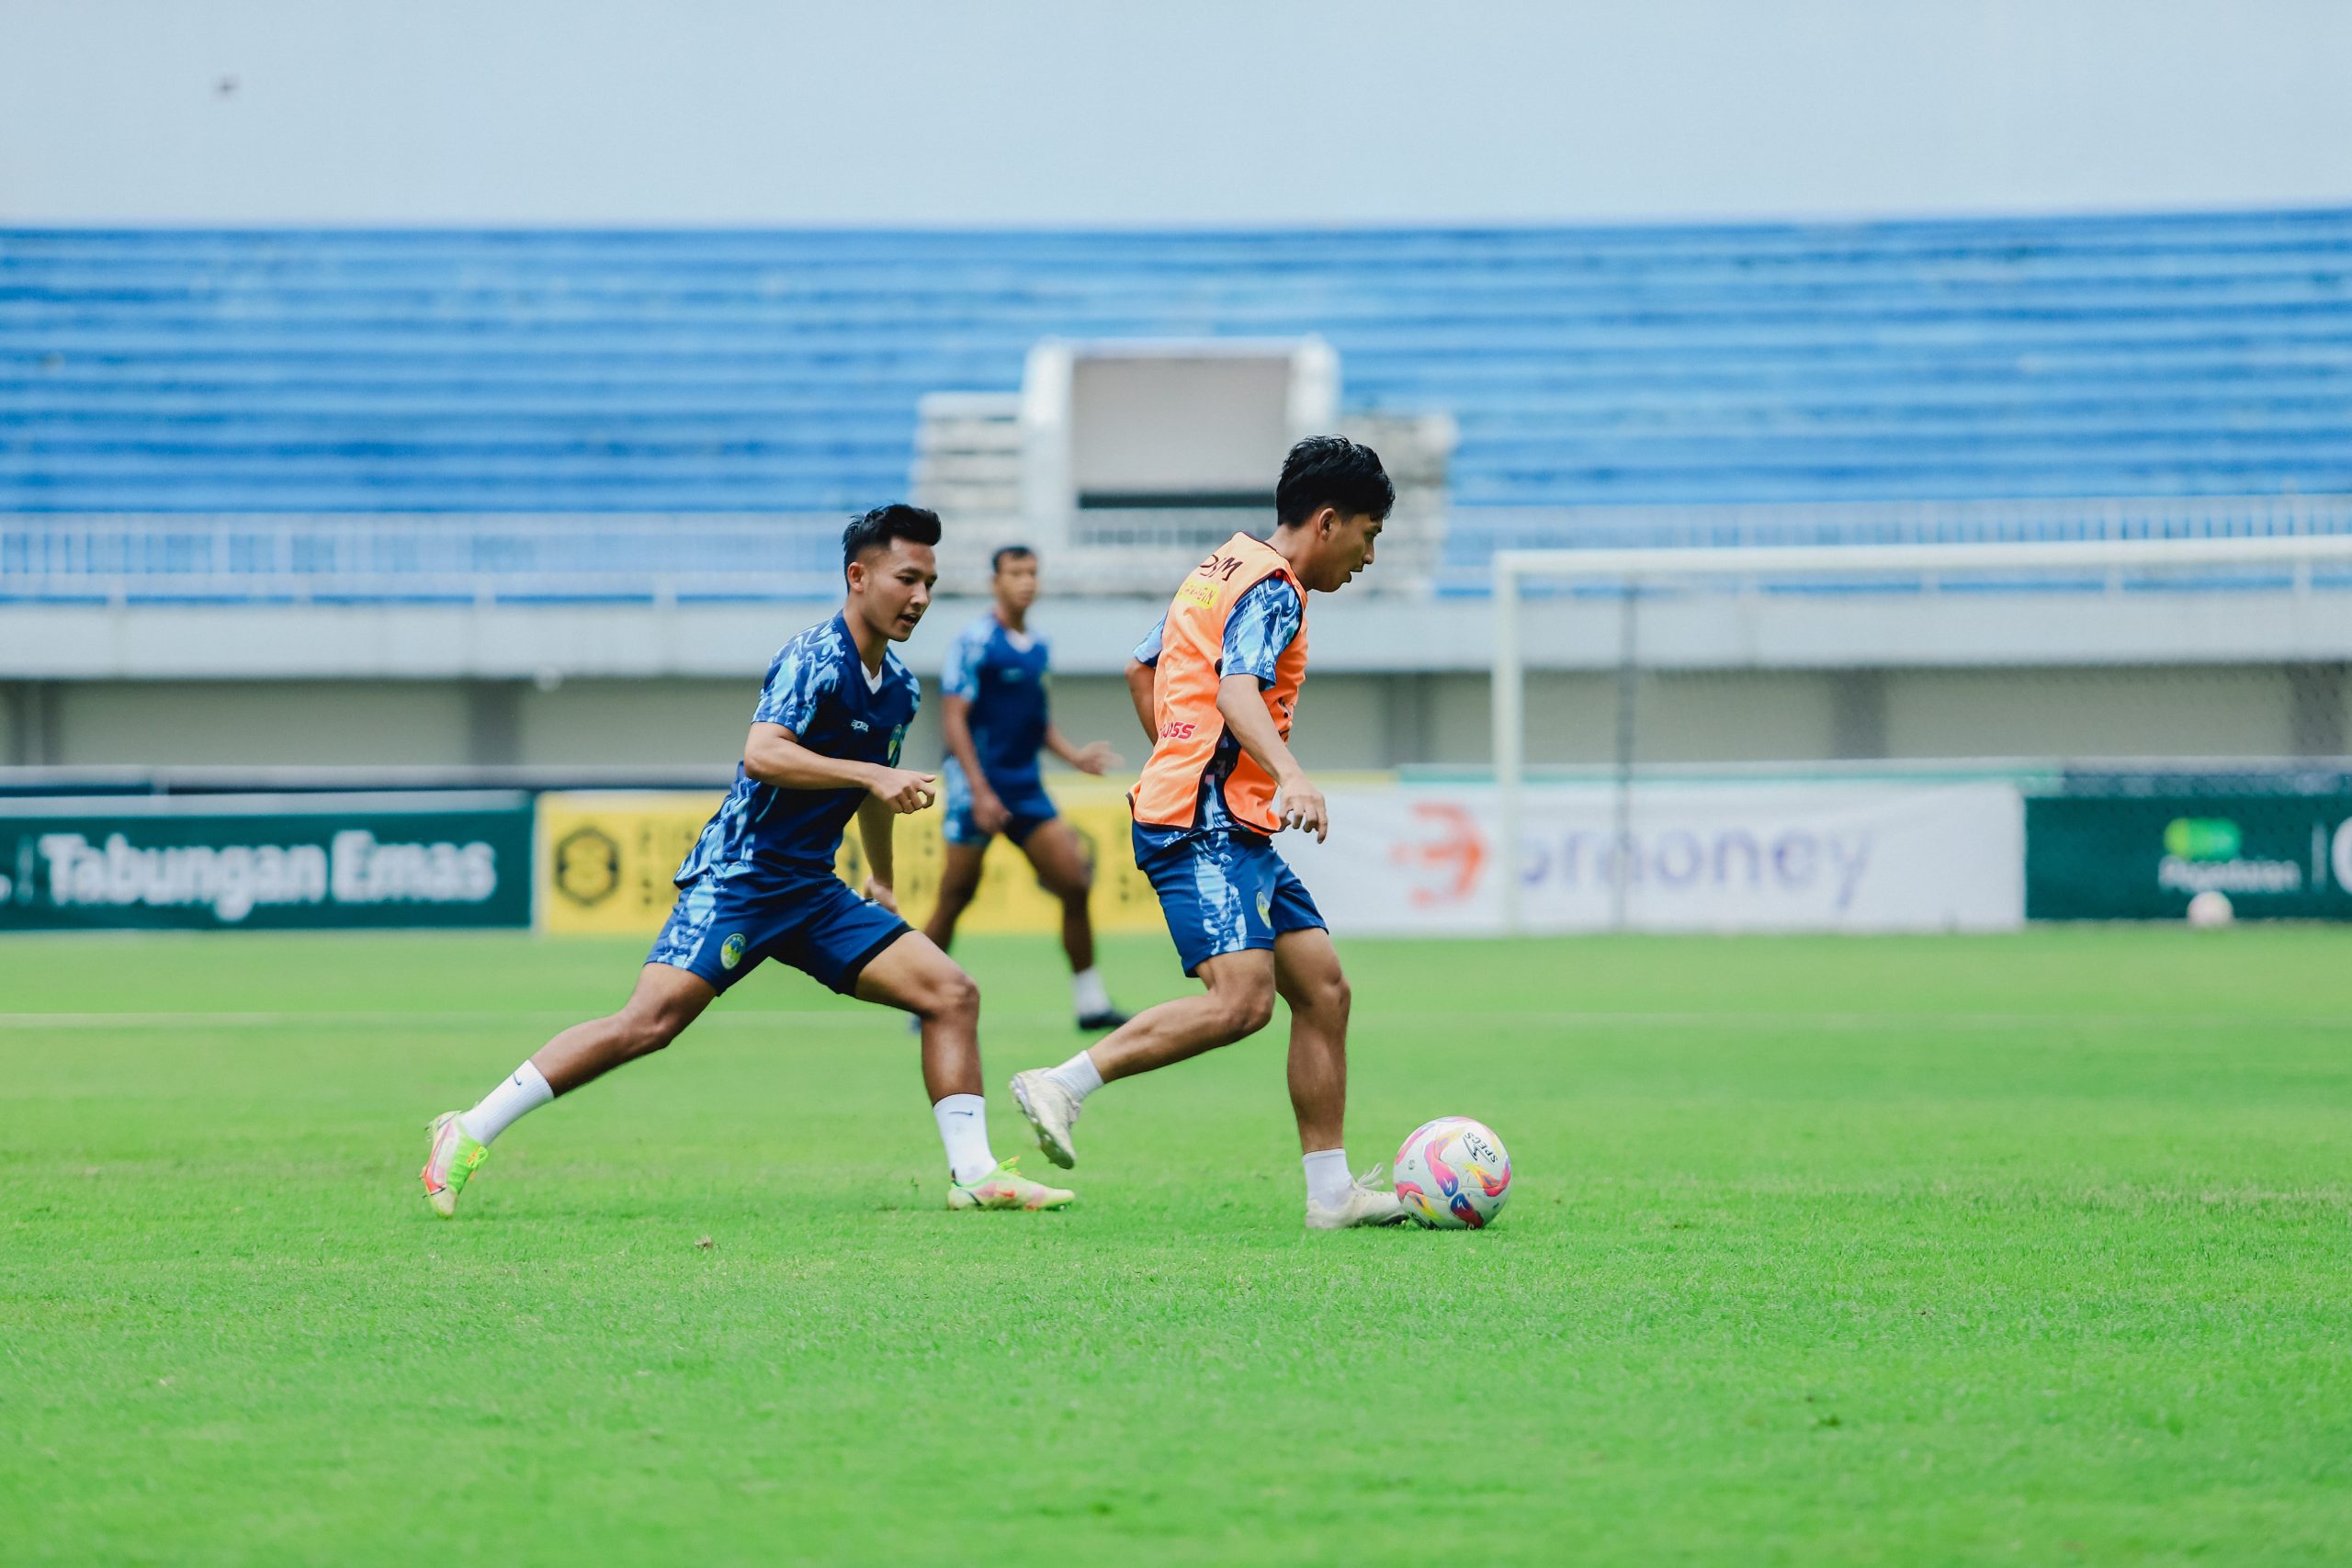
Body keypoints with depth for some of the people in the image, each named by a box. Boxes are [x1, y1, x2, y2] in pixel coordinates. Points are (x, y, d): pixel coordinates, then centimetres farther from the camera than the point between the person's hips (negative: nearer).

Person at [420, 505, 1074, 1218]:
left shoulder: (900, 690, 12)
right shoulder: (812, 659, -14)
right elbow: (761, 755, -30)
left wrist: (882, 882, 38)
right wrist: (872, 774, -34)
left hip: (811, 892, 8)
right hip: (736, 878, -8)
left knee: (952, 993, -2)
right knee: (651, 1020, -21)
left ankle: (974, 1174, 1)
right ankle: (468, 1136, -15)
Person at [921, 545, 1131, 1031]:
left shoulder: (1038, 648, 12)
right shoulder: (975, 642, -9)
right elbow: (954, 718, -14)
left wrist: (1074, 755, 6)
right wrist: (980, 791, -20)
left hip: (1027, 789, 7)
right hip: (978, 786, -6)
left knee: (1075, 885, -2)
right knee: (955, 897, -1)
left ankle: (1091, 1004, 4)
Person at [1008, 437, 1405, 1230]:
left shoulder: (1224, 569, 20)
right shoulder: (1271, 590, -10)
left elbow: (1141, 669, 30)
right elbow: (1238, 690, -28)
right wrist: (1291, 777, -43)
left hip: (1235, 832, 11)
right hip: (1206, 828, -11)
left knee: (1323, 988, 6)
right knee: (1241, 999, -23)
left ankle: (1331, 1191, 6)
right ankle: (1062, 1087, -18)